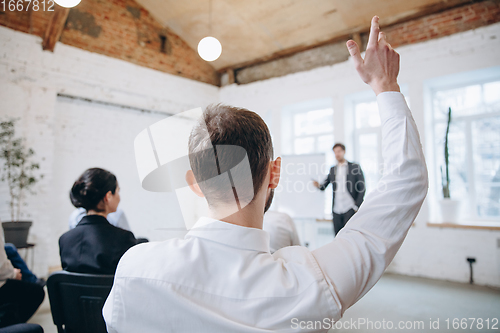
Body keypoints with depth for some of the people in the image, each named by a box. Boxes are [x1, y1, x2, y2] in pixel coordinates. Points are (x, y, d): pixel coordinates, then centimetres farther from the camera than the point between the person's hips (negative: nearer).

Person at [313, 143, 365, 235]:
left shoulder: (355, 167, 3)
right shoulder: (332, 169, 15)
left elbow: (362, 188, 0)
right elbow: (324, 187, 12)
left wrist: (357, 206, -7)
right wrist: (318, 185, -11)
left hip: (350, 208, -4)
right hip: (336, 210, 4)